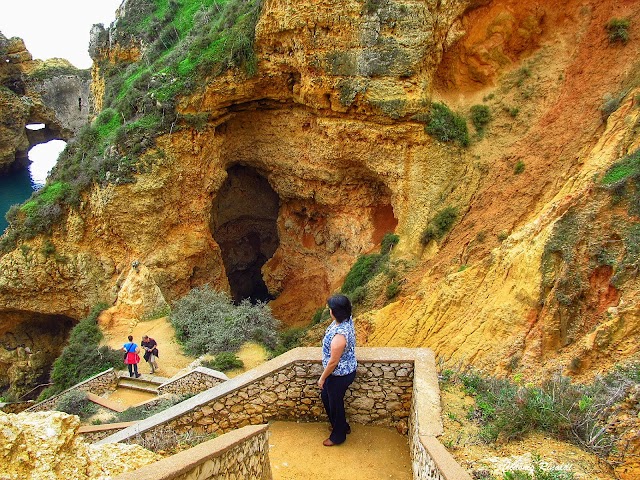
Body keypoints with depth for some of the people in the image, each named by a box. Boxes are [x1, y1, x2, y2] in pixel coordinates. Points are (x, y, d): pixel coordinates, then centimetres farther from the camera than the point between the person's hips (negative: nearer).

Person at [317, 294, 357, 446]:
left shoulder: (339, 336, -37)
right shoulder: (347, 319, -11)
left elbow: (333, 362, -25)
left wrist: (322, 378, -13)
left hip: (340, 375, -9)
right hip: (346, 370, 9)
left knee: (335, 404, 14)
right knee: (326, 396, 28)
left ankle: (338, 436, 39)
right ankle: (342, 426, 47)